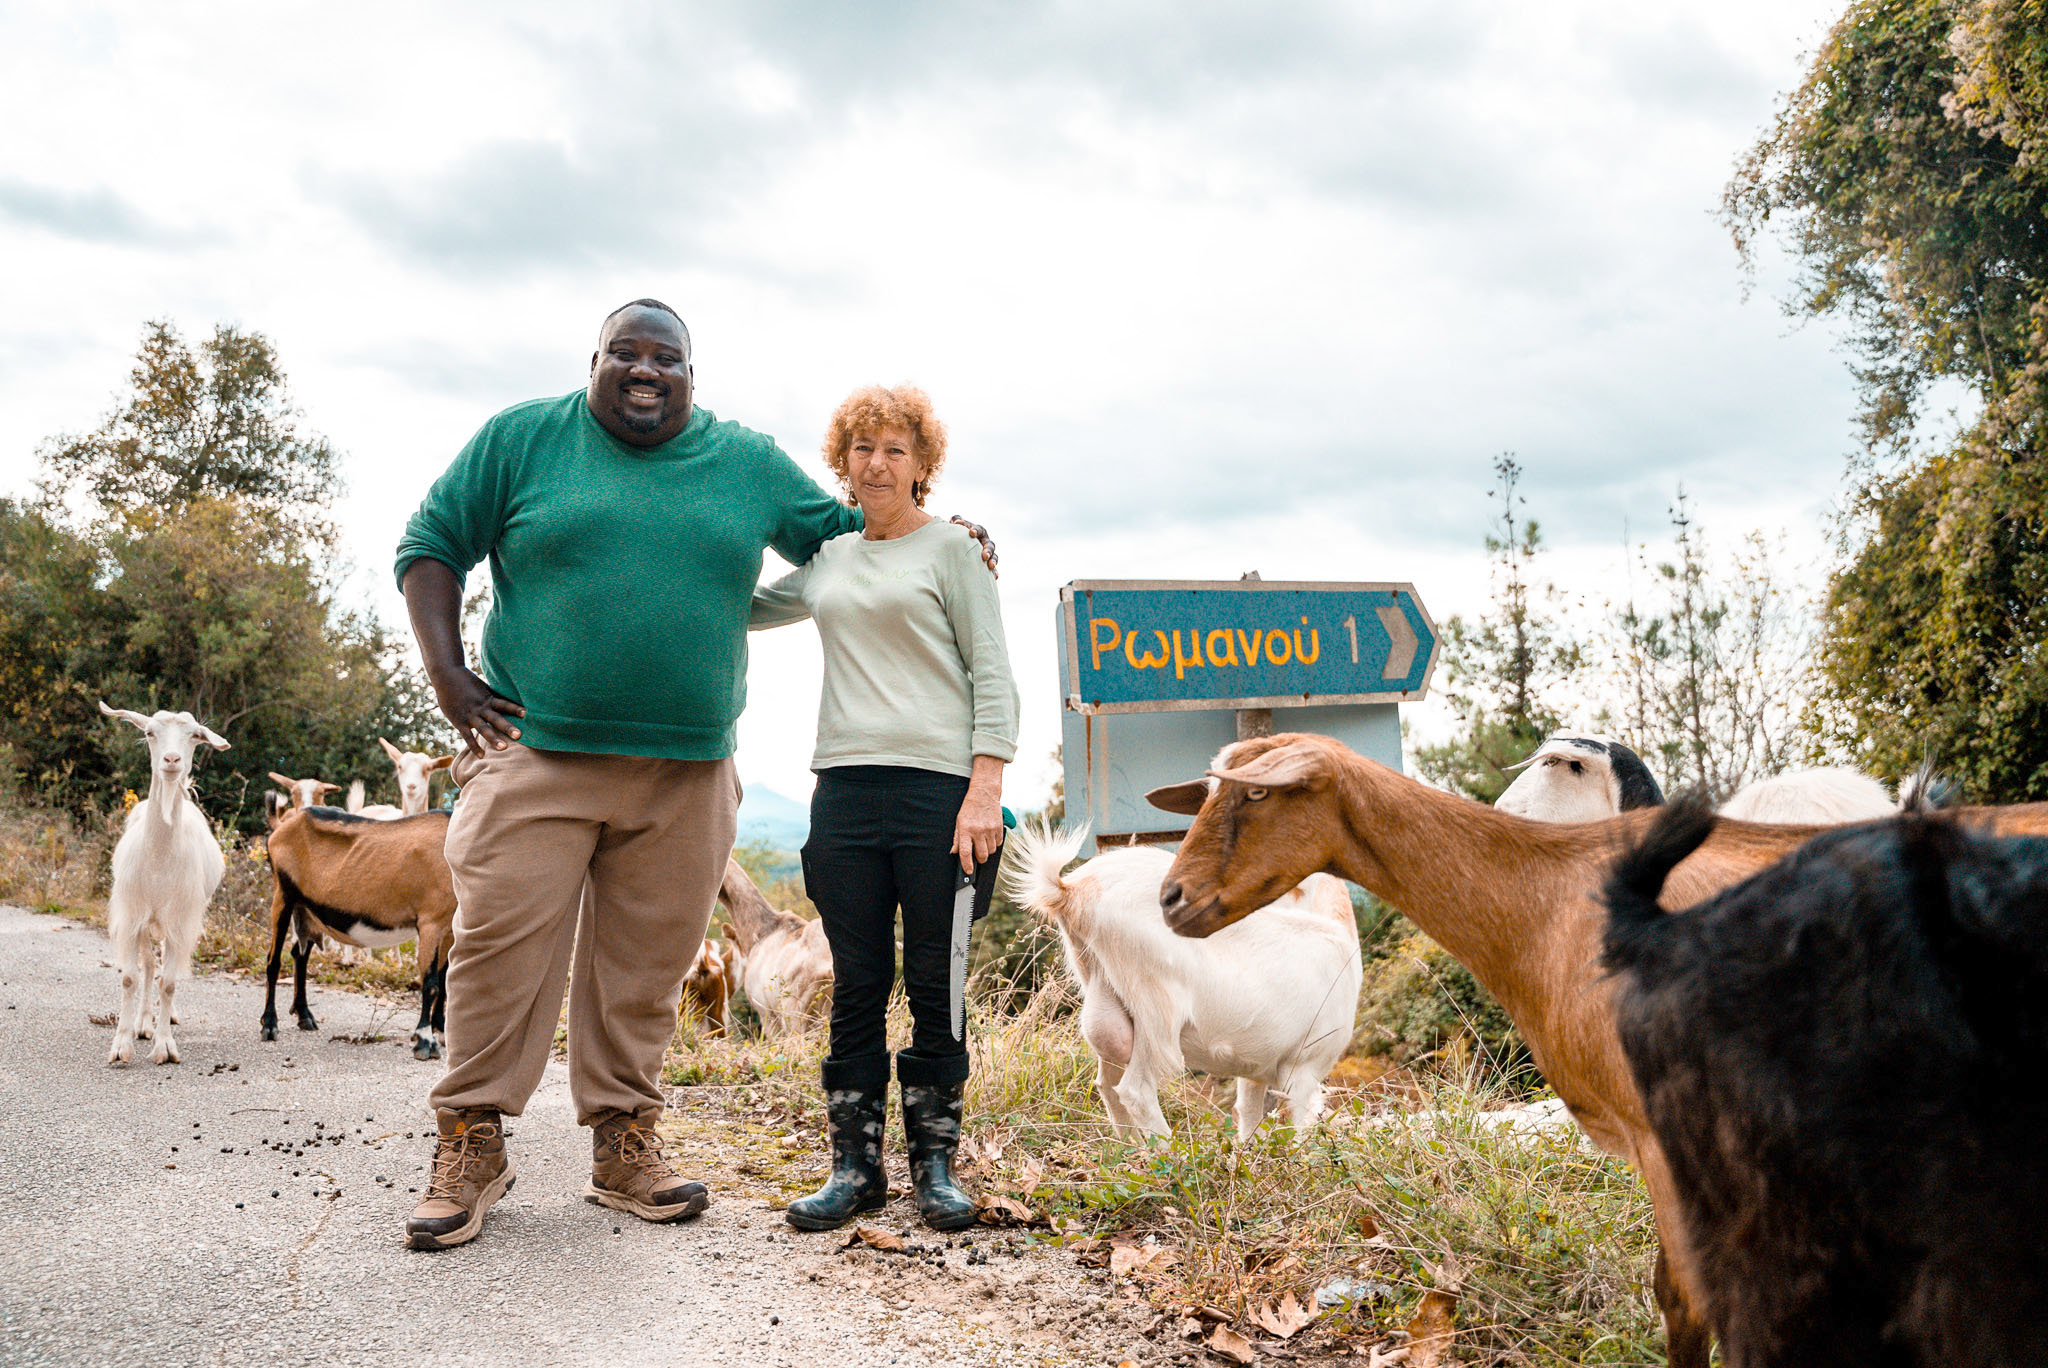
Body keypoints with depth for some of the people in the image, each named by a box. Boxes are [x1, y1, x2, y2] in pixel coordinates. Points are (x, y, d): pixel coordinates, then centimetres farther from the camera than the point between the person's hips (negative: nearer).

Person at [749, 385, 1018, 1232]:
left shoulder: (950, 549, 5)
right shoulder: (828, 561, 18)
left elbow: (992, 676, -2)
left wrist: (985, 790, -12)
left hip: (937, 787, -4)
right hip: (845, 788, 4)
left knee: (936, 984, -1)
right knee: (856, 984, 5)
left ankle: (934, 1162, 10)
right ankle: (855, 1163, 12)